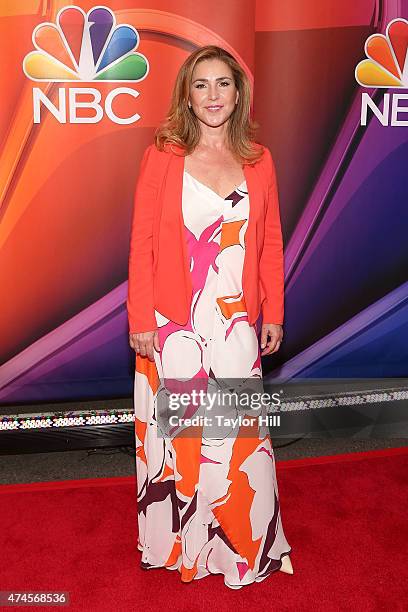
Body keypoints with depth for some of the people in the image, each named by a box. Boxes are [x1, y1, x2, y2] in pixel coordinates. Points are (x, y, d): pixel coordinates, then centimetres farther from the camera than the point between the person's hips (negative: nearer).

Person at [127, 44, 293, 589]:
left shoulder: (258, 159, 6)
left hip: (237, 324, 2)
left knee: (240, 432, 6)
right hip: (173, 324, -1)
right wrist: (140, 319, -6)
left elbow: (271, 242, 9)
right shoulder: (163, 155, -2)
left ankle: (246, 546, 29)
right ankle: (177, 544, 31)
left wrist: (273, 314, 6)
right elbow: (142, 242, -3)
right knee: (176, 432, 9)